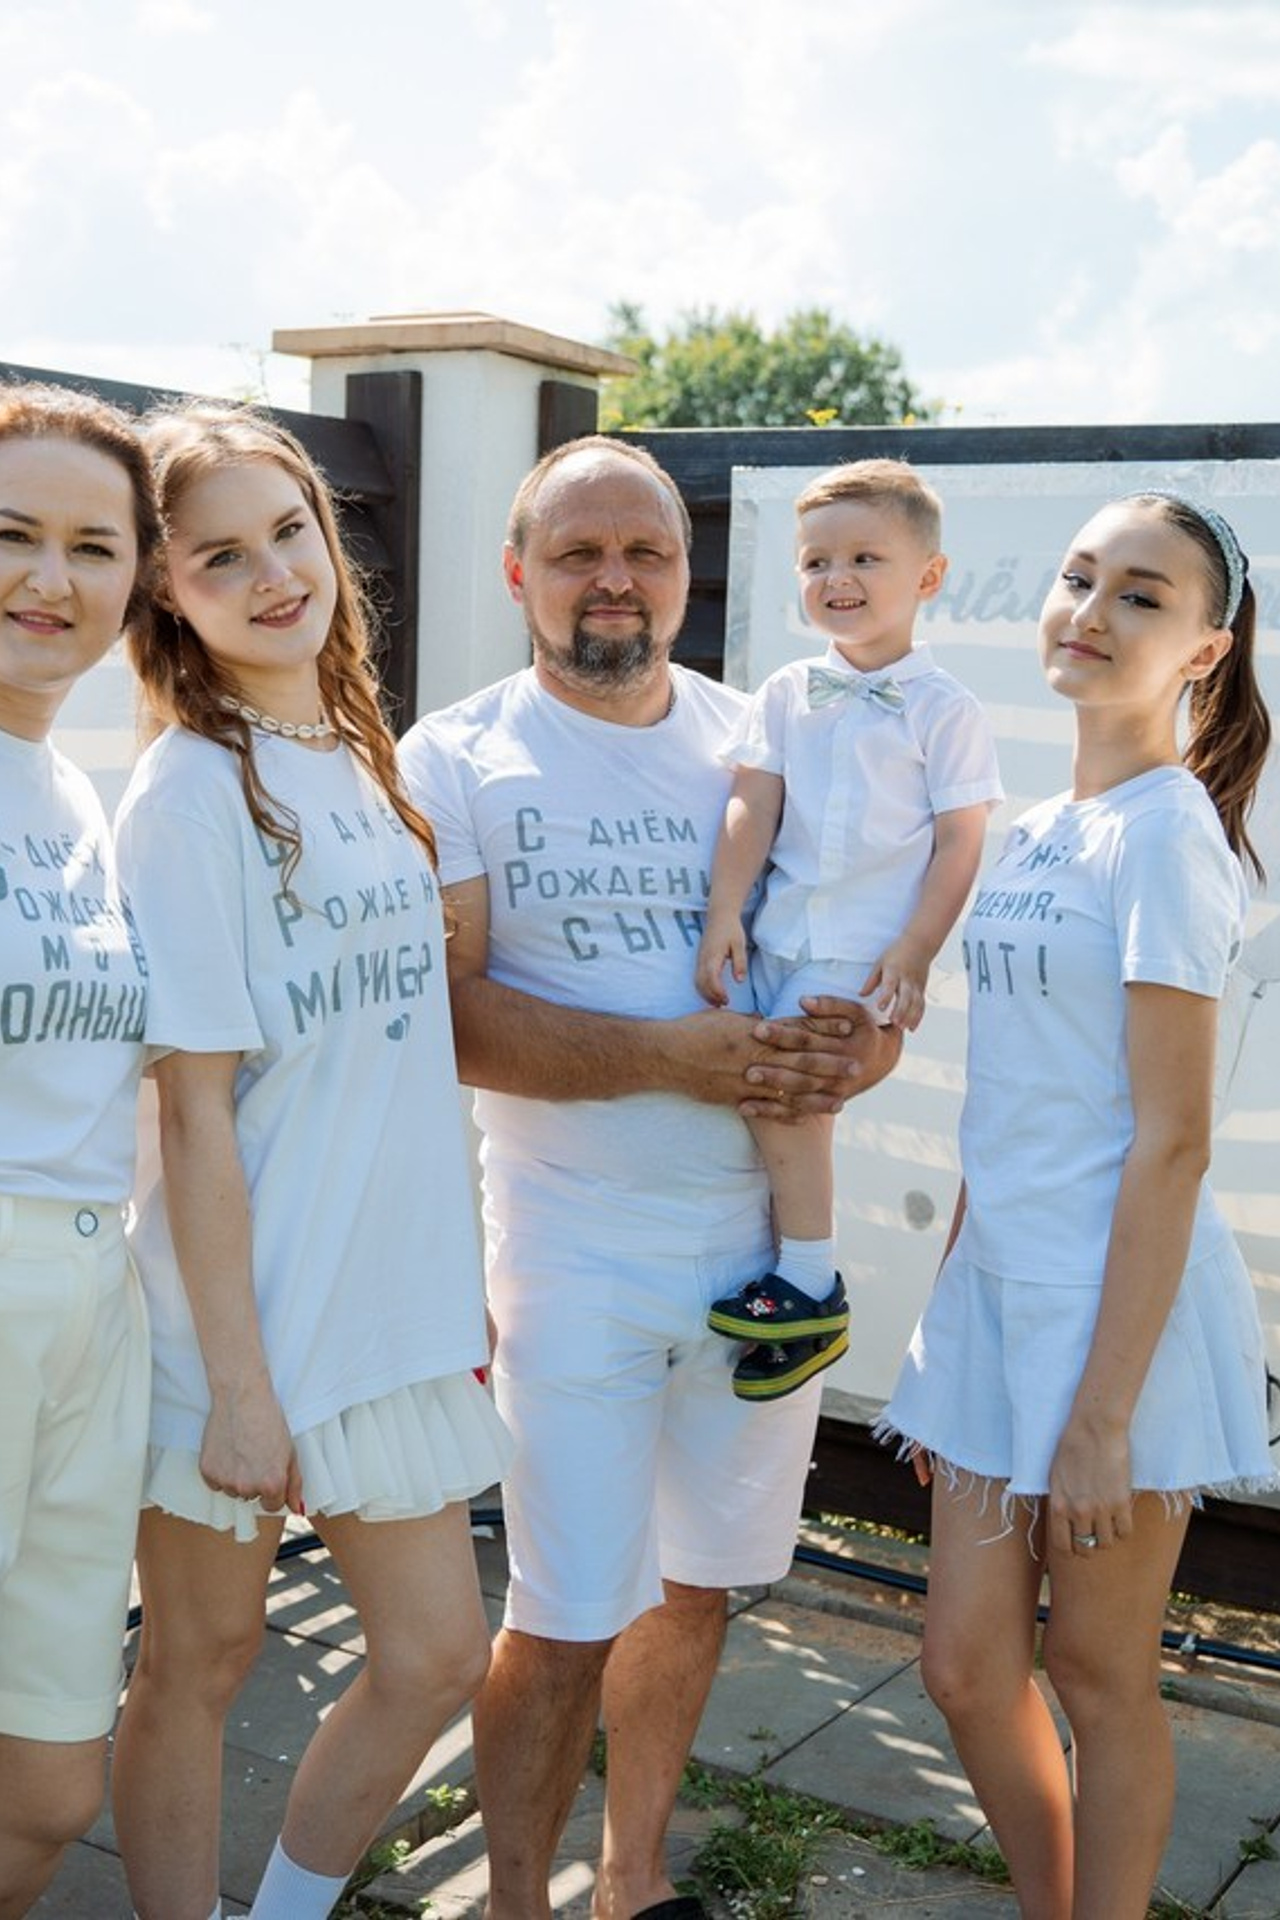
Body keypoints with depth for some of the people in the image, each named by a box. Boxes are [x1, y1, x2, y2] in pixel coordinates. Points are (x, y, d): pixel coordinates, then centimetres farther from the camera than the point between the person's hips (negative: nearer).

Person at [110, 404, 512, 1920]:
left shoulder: (366, 768, 8)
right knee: (200, 1664, 10)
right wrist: (236, 1377, -17)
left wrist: (454, 1284, 13)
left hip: (389, 1303, 7)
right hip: (242, 1316, -7)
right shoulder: (189, 795, -14)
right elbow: (194, 1109, -17)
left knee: (435, 1655, 13)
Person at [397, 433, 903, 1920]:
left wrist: (857, 1051, -13)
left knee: (698, 1584, 16)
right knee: (567, 1622, 0)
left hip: (765, 1237, 4)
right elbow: (448, 1014, -14)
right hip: (576, 1254, -4)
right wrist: (669, 1054, -22)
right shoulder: (458, 759, -4)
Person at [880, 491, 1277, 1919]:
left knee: (1100, 1676, 8)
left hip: (1117, 1305, -7)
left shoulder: (1165, 832, -11)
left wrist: (1103, 1413, -17)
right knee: (968, 1663, 13)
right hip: (996, 1293, 7)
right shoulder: (1033, 836, 11)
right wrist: (945, 1317, 15)